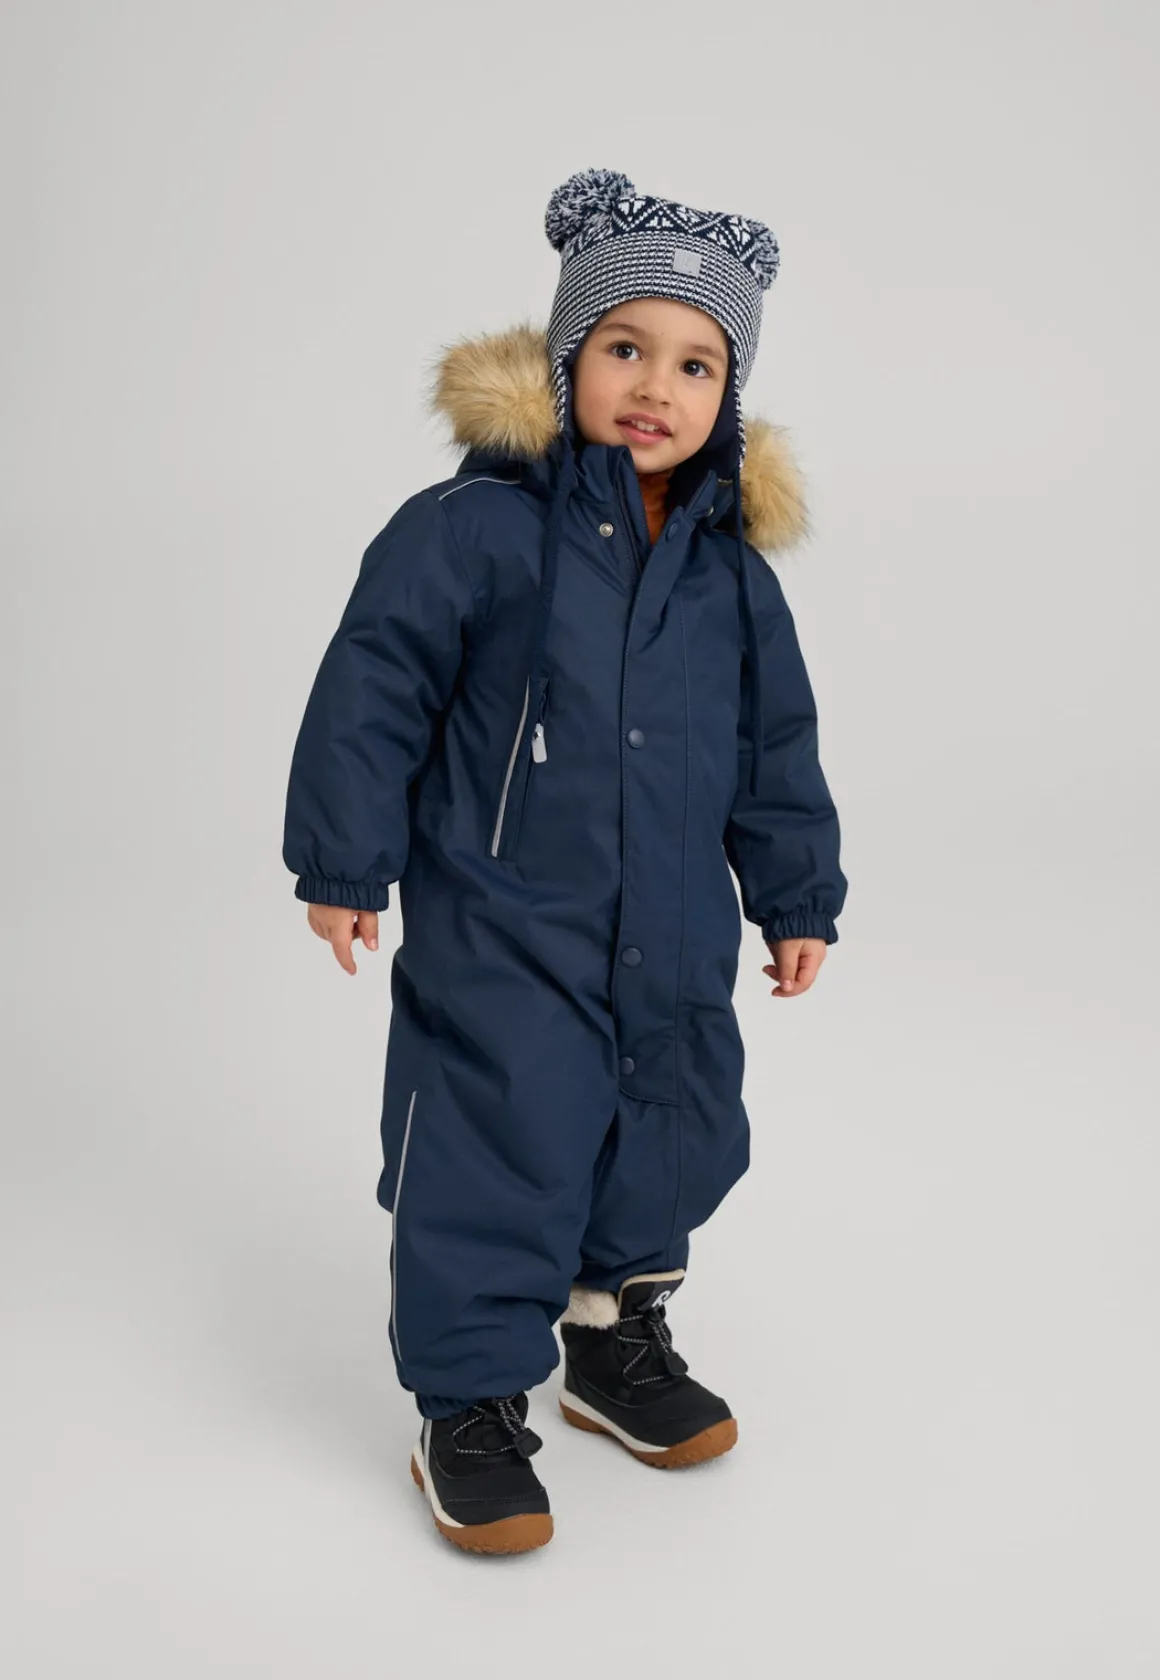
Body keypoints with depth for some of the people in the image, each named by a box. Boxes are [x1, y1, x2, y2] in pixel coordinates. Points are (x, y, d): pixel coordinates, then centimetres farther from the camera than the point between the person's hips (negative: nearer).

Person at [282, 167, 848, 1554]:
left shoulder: (732, 569, 5)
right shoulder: (474, 528, -11)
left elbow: (776, 750, 14)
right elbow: (372, 692, -9)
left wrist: (796, 900, 16)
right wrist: (344, 864, -8)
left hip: (674, 946, 6)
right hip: (497, 937, -5)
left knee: (675, 1144, 16)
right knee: (497, 1162, -3)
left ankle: (616, 1345, 39)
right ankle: (469, 1406, 17)